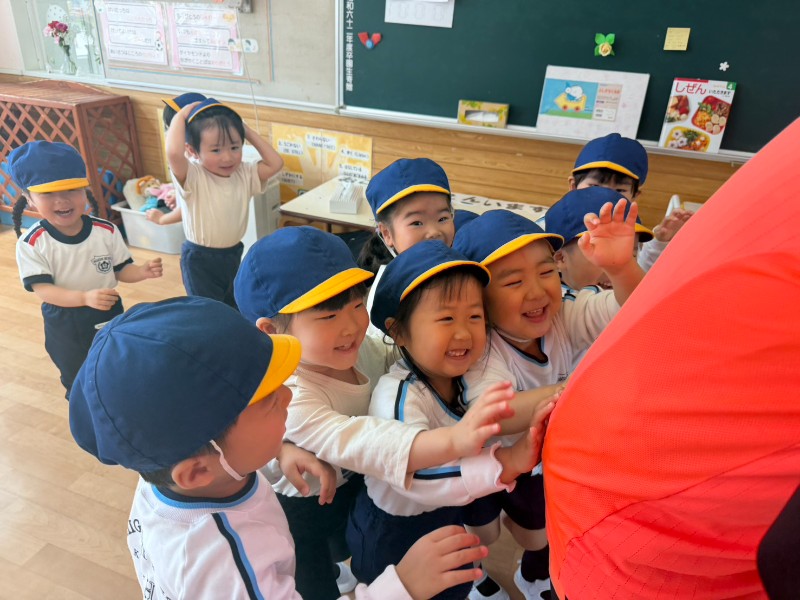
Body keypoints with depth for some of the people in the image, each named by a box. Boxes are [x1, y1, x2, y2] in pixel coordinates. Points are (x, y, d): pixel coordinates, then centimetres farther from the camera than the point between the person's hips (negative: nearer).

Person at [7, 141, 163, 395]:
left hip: (109, 313, 1)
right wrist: (85, 297, -40)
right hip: (64, 322, -1)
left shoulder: (107, 231, -16)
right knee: (77, 381, 21)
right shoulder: (31, 243, -21)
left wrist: (143, 271, -32)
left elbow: (121, 270, -9)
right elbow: (41, 288, -24)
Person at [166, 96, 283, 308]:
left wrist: (248, 132, -5)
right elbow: (174, 153, -39)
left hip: (233, 254, 6)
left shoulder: (244, 173, -2)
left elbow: (275, 163, -4)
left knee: (236, 310, 21)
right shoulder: (192, 177, -20)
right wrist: (181, 116, -24)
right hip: (200, 259, -6)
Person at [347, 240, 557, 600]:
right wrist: (505, 463, -50)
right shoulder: (398, 395, -33)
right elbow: (417, 476, -45)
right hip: (392, 535, -6)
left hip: (448, 520, 7)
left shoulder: (466, 377, -11)